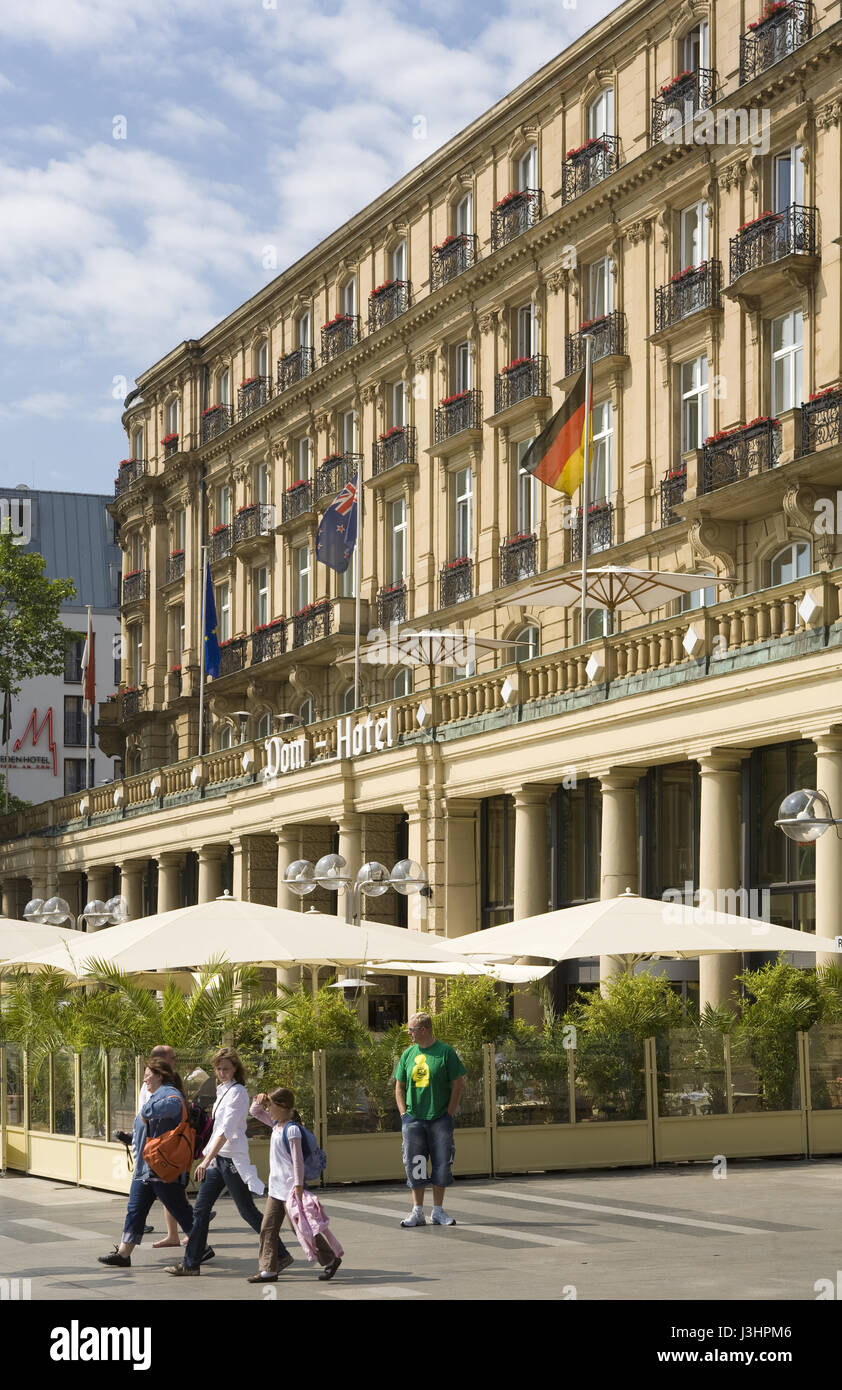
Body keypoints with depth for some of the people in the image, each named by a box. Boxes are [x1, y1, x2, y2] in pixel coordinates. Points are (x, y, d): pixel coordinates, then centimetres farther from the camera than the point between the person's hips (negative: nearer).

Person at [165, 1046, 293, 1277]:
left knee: (247, 1211, -2)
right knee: (200, 1208, 6)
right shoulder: (223, 1090, 12)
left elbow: (226, 1129, -25)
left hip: (232, 1158, -9)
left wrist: (207, 1160, -31)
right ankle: (191, 1263, 10)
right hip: (217, 1157, 9)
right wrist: (208, 1157, 22)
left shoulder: (237, 1092, -15)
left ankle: (281, 1255, 9)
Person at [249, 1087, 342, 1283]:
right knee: (268, 1228, 5)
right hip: (276, 1187, 9)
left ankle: (331, 1259, 12)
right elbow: (256, 1113, 25)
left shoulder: (291, 1129, -17)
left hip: (289, 1187, -9)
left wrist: (298, 1185, -23)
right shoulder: (276, 1124, 10)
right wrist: (259, 1101, 4)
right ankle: (268, 1270, 8)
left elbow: (298, 1159, -20)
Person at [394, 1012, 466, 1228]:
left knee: (441, 1165, 1)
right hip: (413, 1119, 3)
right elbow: (399, 1086, 14)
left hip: (440, 1119, -3)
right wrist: (404, 1114, 4)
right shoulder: (408, 1054, 7)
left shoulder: (445, 1052, -4)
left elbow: (458, 1084, -2)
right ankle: (417, 1211, 11)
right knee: (414, 1166, 3)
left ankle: (438, 1211, 12)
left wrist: (449, 1114, -6)